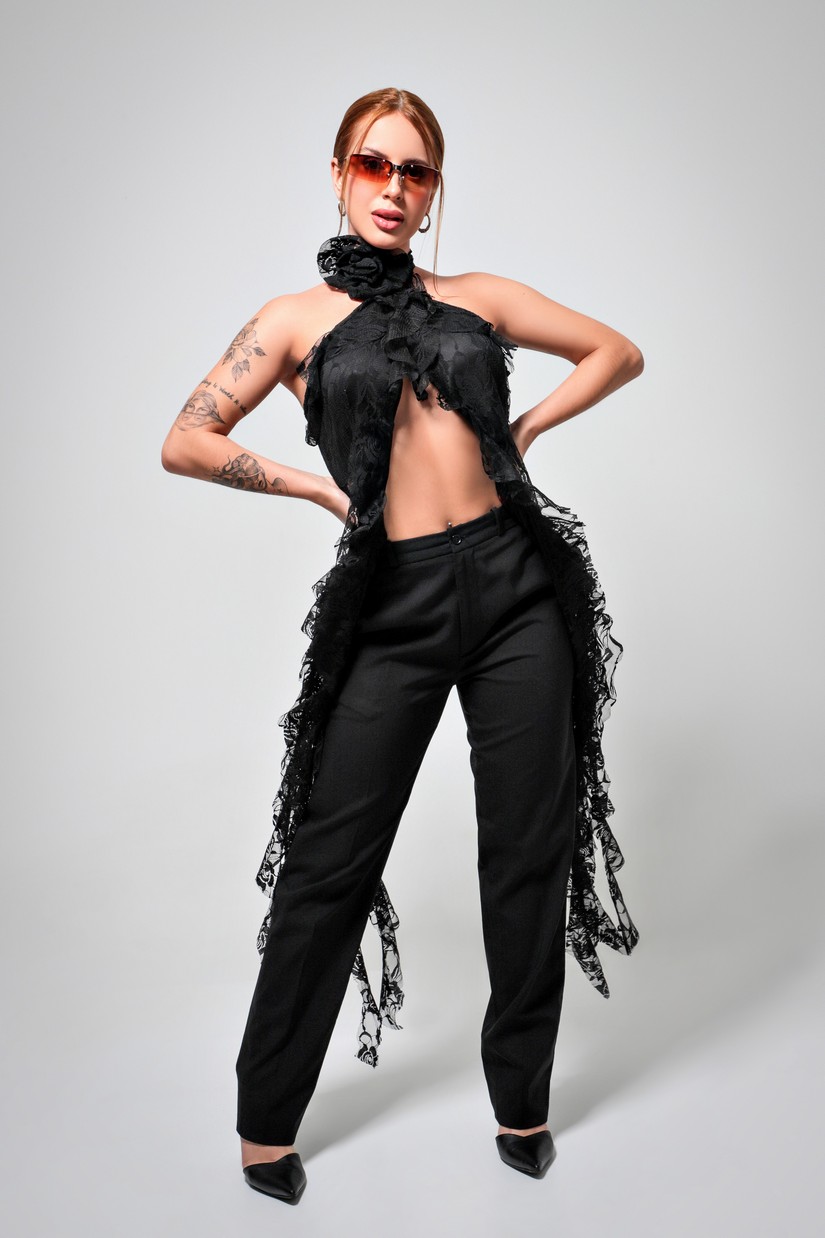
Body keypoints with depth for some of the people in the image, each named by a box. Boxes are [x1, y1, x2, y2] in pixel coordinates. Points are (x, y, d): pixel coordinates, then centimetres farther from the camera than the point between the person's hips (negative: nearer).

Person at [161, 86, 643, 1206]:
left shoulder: (477, 298, 11)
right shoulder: (300, 317, 7)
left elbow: (618, 351, 19)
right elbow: (185, 443, 2)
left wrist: (527, 429, 6)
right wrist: (321, 487, -3)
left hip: (516, 583, 2)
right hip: (394, 603, -2)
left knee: (530, 850, 8)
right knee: (329, 862, 3)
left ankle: (522, 1102, 28)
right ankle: (268, 1121, 22)